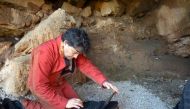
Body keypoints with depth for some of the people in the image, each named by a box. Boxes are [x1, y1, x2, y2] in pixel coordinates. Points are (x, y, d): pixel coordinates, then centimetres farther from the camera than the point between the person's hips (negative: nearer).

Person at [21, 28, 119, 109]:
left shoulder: (73, 48, -11)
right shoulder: (45, 54, -35)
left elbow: (85, 64, -7)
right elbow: (40, 86, -33)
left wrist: (103, 81, -20)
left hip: (59, 82, 8)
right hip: (42, 87, -7)